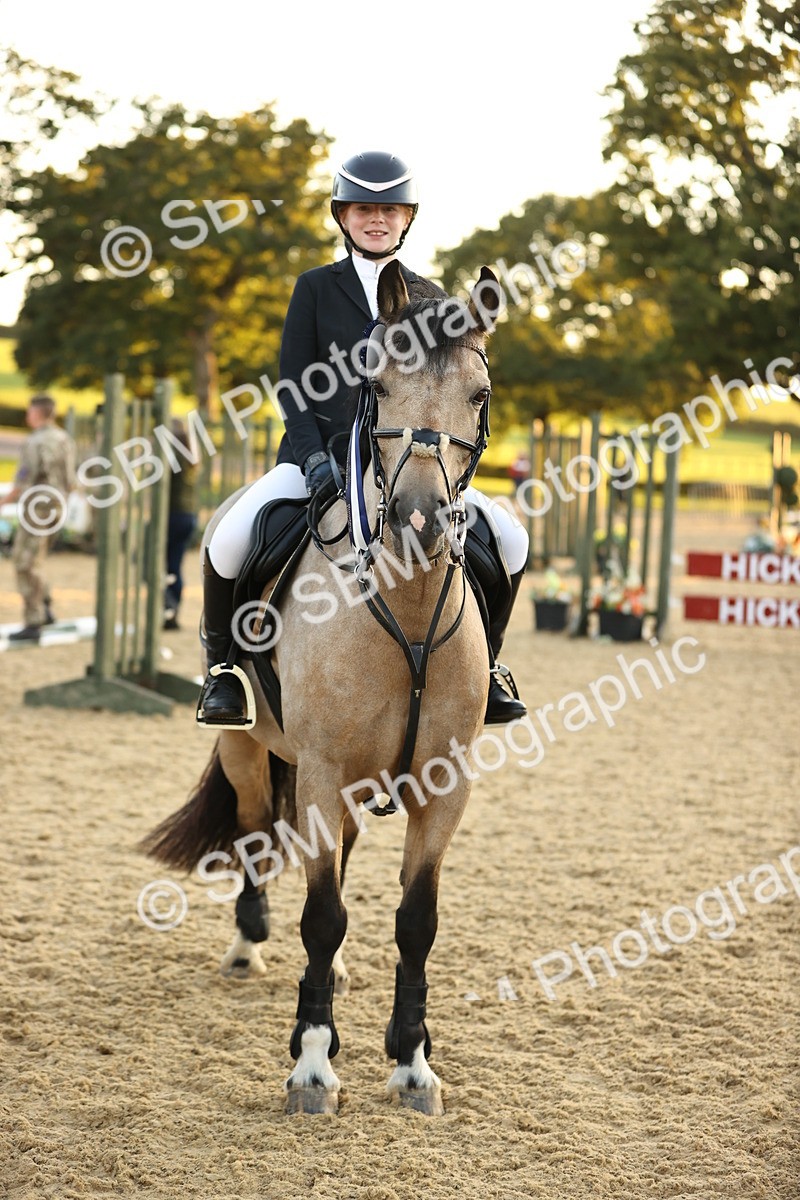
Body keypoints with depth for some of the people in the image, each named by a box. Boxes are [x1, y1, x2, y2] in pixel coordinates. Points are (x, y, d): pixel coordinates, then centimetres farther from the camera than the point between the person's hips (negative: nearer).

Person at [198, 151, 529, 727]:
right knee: (229, 541, -28)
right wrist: (315, 455, -16)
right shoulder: (316, 288, 7)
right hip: (320, 454, -2)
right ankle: (224, 668, -3)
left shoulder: (428, 297, 13)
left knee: (511, 541, -16)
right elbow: (293, 388, 1)